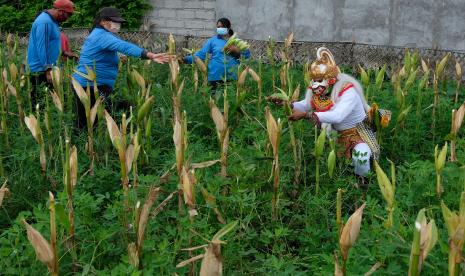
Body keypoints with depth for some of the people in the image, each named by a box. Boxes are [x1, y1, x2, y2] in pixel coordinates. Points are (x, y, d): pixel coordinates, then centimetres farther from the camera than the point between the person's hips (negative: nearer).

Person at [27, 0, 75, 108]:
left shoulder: (52, 21, 12)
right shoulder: (45, 22, -18)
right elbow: (41, 48, -22)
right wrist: (48, 70, -24)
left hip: (47, 68, 10)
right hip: (41, 70, -10)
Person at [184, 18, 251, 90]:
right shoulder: (212, 41, 5)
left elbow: (247, 54, 4)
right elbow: (201, 54, -2)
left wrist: (236, 49, -13)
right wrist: (186, 59, -15)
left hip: (232, 77, 2)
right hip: (216, 77, -2)